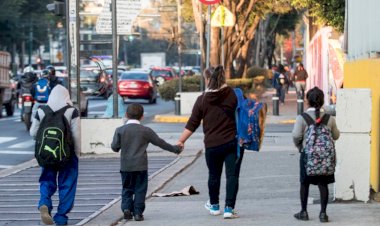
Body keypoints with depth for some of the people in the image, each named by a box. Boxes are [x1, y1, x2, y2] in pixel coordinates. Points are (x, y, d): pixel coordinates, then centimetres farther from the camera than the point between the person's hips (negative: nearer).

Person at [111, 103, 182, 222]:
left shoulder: (120, 130, -2)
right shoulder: (146, 131, -2)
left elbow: (114, 146, -6)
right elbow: (160, 142, 6)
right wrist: (175, 149, 18)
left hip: (126, 166, 1)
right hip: (140, 166, -1)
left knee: (127, 189, 12)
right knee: (140, 190, 4)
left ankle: (126, 207, -5)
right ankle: (138, 212, 0)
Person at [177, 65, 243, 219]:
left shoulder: (202, 99, -3)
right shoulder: (233, 94, -4)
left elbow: (192, 124, 0)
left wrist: (181, 141, 8)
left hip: (212, 144, 1)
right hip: (233, 142, -1)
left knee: (214, 175, 18)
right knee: (232, 175, 1)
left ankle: (214, 206, 34)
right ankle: (229, 209, -6)